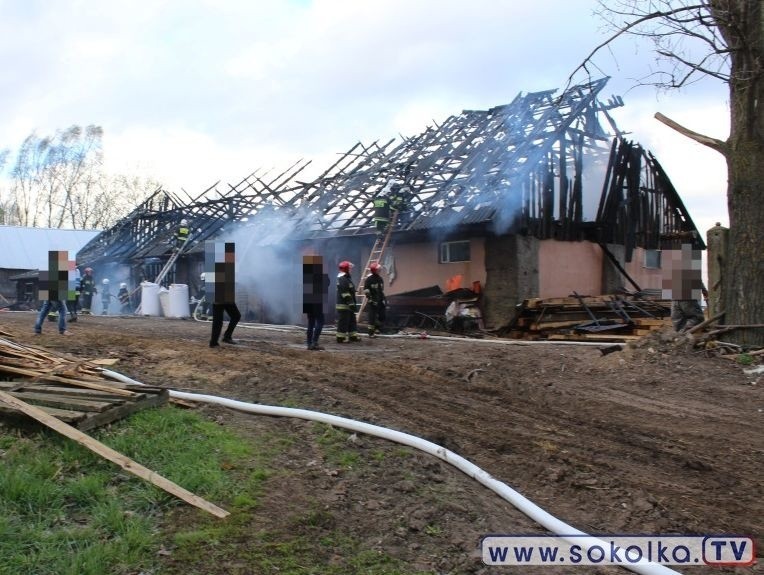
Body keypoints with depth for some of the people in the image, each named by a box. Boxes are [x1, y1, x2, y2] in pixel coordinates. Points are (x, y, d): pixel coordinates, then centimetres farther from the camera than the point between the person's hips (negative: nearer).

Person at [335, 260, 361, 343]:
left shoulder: (347, 278, 17)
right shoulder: (342, 280, -18)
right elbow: (345, 294, -23)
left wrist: (352, 303, 24)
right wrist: (351, 303, -24)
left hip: (348, 305, 11)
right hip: (344, 305, -11)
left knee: (352, 320, 15)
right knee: (343, 322, -6)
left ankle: (353, 336, 23)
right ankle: (340, 338, -1)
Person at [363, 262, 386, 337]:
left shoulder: (380, 278, 13)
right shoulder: (369, 279, -11)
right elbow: (366, 290, -13)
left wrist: (384, 300, 20)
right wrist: (370, 298, -19)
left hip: (380, 301, 7)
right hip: (372, 301, -7)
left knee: (382, 316, 6)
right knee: (372, 317, -4)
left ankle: (377, 328, 26)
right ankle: (371, 333, 3)